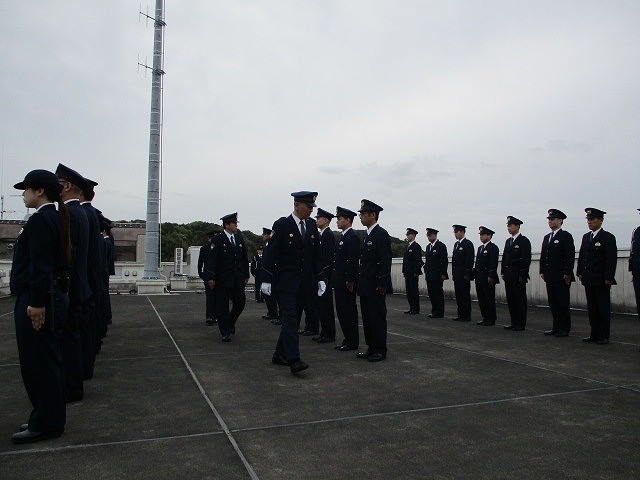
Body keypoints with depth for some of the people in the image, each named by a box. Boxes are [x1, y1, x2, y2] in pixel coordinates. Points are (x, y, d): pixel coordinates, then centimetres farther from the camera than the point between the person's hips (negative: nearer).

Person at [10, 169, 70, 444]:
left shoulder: (40, 219, -15)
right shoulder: (55, 218, 14)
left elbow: (40, 265, -21)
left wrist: (36, 303, -22)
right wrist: (41, 300, 19)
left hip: (36, 302, -10)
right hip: (53, 297, 10)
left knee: (37, 363, -1)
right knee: (47, 361, 17)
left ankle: (45, 425, 10)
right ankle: (50, 418, 29)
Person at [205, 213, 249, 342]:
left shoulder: (239, 238, 10)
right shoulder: (218, 239, -7)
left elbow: (244, 257, 15)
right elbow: (211, 259, -12)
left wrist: (246, 274, 13)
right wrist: (210, 277, -19)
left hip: (238, 279, 5)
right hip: (222, 279, -5)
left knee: (240, 302, 7)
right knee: (222, 306, 2)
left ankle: (230, 322, 32)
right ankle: (225, 333, 11)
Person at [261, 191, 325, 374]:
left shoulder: (312, 226, 10)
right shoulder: (282, 225, -7)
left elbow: (317, 255, 14)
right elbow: (270, 253, -8)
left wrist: (320, 278, 7)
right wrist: (266, 280, -12)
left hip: (306, 283, 6)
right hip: (286, 281, -6)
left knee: (293, 320, 10)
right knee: (290, 320, -11)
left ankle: (280, 355, 22)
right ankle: (294, 360, -12)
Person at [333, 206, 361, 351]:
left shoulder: (352, 237, -14)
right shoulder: (342, 236, 16)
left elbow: (353, 261, -20)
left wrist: (350, 281, -21)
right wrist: (334, 279, 16)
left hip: (347, 282, -10)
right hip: (339, 282, 10)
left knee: (349, 311, -2)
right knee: (342, 311, 13)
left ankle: (353, 342, 8)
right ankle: (347, 339, 22)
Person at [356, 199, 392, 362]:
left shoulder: (381, 234, -12)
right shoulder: (367, 235, 16)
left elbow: (385, 261, -17)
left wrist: (382, 285, -19)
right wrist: (359, 281, 15)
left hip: (376, 287, -9)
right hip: (365, 286, 9)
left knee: (378, 317, -1)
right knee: (367, 318, 13)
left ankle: (380, 350, 9)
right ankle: (371, 348, 22)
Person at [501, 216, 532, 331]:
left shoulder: (524, 241, -6)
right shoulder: (508, 241, 17)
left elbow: (526, 260, -12)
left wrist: (522, 275, -16)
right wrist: (503, 272, 11)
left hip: (518, 276, -7)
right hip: (508, 276, 7)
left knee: (520, 300, -2)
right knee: (510, 299, 9)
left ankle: (521, 324, 4)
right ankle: (514, 322, 17)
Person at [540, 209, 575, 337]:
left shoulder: (566, 236, -5)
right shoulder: (546, 238, 17)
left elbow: (570, 256, -11)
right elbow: (543, 256, 19)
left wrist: (567, 273, -16)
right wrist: (542, 271, 11)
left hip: (562, 277, -7)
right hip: (550, 276, 7)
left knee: (563, 303, -2)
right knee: (553, 303, 10)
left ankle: (565, 329, 5)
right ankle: (556, 327, 17)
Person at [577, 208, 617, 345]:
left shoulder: (608, 237, -6)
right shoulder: (586, 237, 13)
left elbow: (612, 259, -10)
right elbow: (581, 256, 16)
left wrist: (608, 278, -14)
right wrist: (580, 273, 10)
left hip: (601, 280, -6)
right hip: (588, 279, 6)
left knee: (604, 308, 1)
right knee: (592, 308, 10)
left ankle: (604, 336, 7)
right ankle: (594, 334, 17)